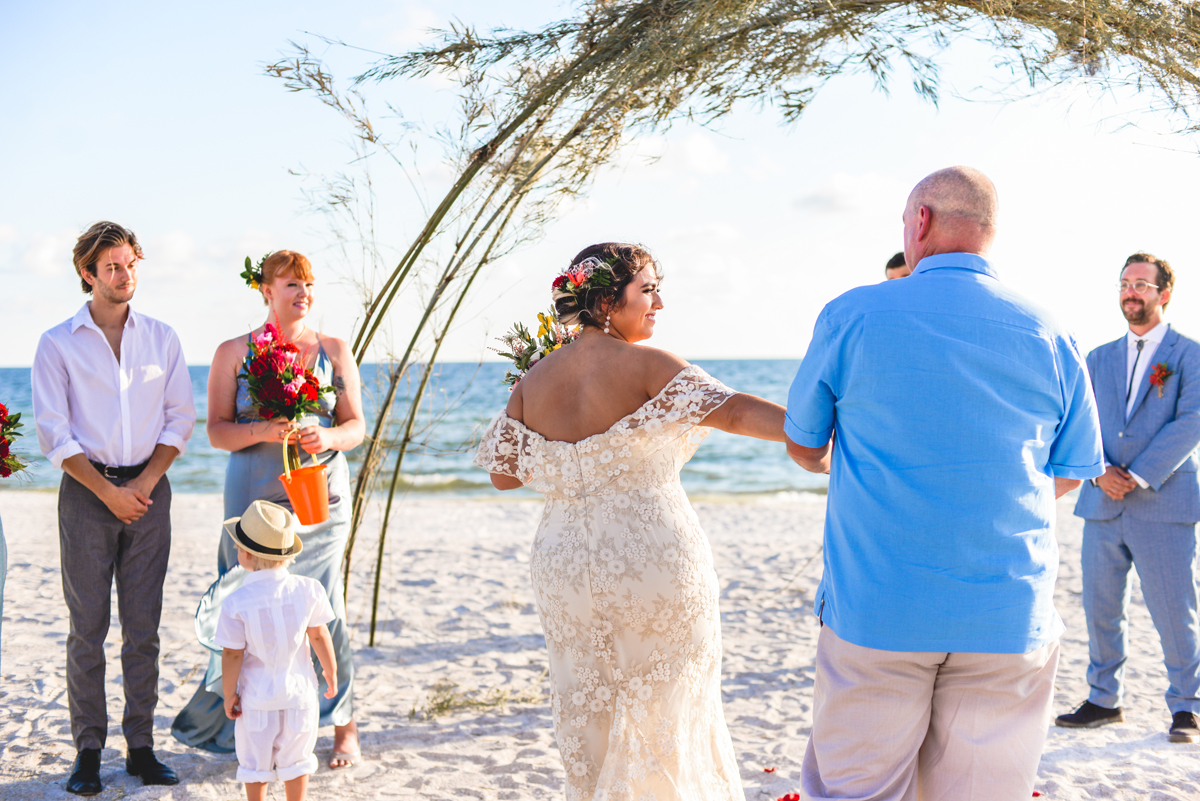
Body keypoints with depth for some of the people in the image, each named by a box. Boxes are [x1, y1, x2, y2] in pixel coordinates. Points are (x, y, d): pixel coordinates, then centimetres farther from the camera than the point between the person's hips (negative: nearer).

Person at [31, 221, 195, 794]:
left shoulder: (161, 338, 9)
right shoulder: (58, 344, 1)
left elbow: (180, 419, 7)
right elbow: (53, 434, -3)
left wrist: (145, 481, -5)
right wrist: (108, 491, -10)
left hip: (148, 489, 2)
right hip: (87, 491, -2)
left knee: (143, 627, 4)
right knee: (88, 628, 0)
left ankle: (141, 746, 12)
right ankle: (88, 752, 8)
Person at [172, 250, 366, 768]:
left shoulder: (334, 351, 9)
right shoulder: (233, 353, 6)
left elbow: (357, 425, 6)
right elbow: (217, 431, 1)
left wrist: (328, 437, -16)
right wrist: (263, 431, -18)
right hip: (256, 497, 0)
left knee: (323, 605, -4)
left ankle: (344, 726, 6)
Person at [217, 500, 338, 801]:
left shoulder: (236, 604, -19)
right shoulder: (307, 590, -12)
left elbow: (232, 655, -13)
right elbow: (319, 636, -3)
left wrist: (229, 694, -1)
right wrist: (330, 671, 11)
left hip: (256, 697, -2)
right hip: (299, 691, 2)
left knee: (256, 761, 16)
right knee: (295, 759, 18)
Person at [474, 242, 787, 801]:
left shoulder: (534, 381, 2)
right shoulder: (644, 365, -13)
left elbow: (503, 473, 8)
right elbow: (733, 410, -24)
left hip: (566, 563, 5)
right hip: (653, 555, -4)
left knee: (589, 713, 17)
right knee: (666, 709, 14)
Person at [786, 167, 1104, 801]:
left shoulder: (851, 316, -3)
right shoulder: (1049, 337, 2)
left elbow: (804, 448, 8)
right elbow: (1069, 474, 13)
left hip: (874, 612, -2)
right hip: (1009, 622, 2)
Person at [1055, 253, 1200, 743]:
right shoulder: (1098, 359, 14)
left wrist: (1139, 477, -16)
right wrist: (1099, 471, -10)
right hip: (1103, 505, 4)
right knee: (1100, 609, 8)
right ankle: (1104, 699, 22)